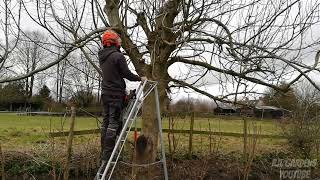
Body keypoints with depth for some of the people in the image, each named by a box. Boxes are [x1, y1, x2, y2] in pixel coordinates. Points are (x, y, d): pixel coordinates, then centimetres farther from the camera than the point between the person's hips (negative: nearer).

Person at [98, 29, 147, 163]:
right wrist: (140, 78, 3)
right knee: (114, 123, -6)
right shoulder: (118, 56, -13)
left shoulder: (102, 57, 11)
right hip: (116, 94, -8)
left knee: (106, 122, 11)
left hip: (105, 93, 8)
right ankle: (107, 155, -7)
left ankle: (104, 153, 17)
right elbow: (127, 74, -11)